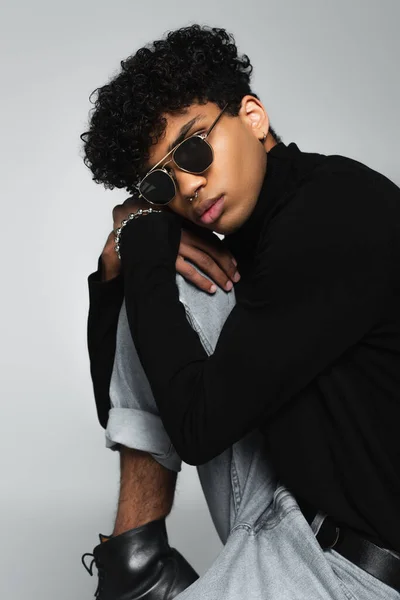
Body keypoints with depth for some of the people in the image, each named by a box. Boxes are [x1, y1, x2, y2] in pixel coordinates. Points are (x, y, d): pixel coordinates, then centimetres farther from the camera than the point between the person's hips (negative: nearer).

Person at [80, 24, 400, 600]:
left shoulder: (339, 211, -22)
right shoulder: (251, 235, 3)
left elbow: (197, 429, -20)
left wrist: (144, 244, -12)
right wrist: (130, 256, -5)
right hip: (284, 501, 8)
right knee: (169, 293, 6)